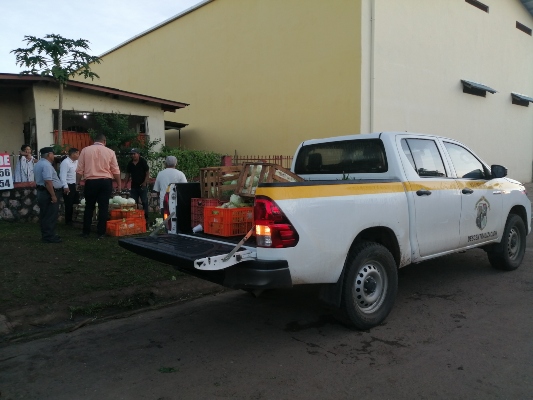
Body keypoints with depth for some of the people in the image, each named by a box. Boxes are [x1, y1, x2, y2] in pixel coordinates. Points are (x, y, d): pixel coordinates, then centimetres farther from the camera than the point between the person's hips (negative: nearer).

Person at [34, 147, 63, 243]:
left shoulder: (38, 164, 16)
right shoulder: (46, 165, -19)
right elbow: (48, 181, -26)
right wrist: (53, 195, -25)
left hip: (41, 192, 11)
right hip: (48, 193, -11)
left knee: (45, 216, 14)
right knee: (51, 216, -4)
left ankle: (45, 235, 21)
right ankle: (49, 237, -1)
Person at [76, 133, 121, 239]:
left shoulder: (85, 150, 2)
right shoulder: (110, 152, 2)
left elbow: (79, 169, 2)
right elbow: (116, 170, 2)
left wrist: (77, 182, 12)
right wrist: (119, 184, 12)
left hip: (91, 182, 1)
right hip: (105, 182, -1)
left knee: (89, 207, 12)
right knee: (103, 207, 3)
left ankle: (85, 232, 16)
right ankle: (101, 233, 5)